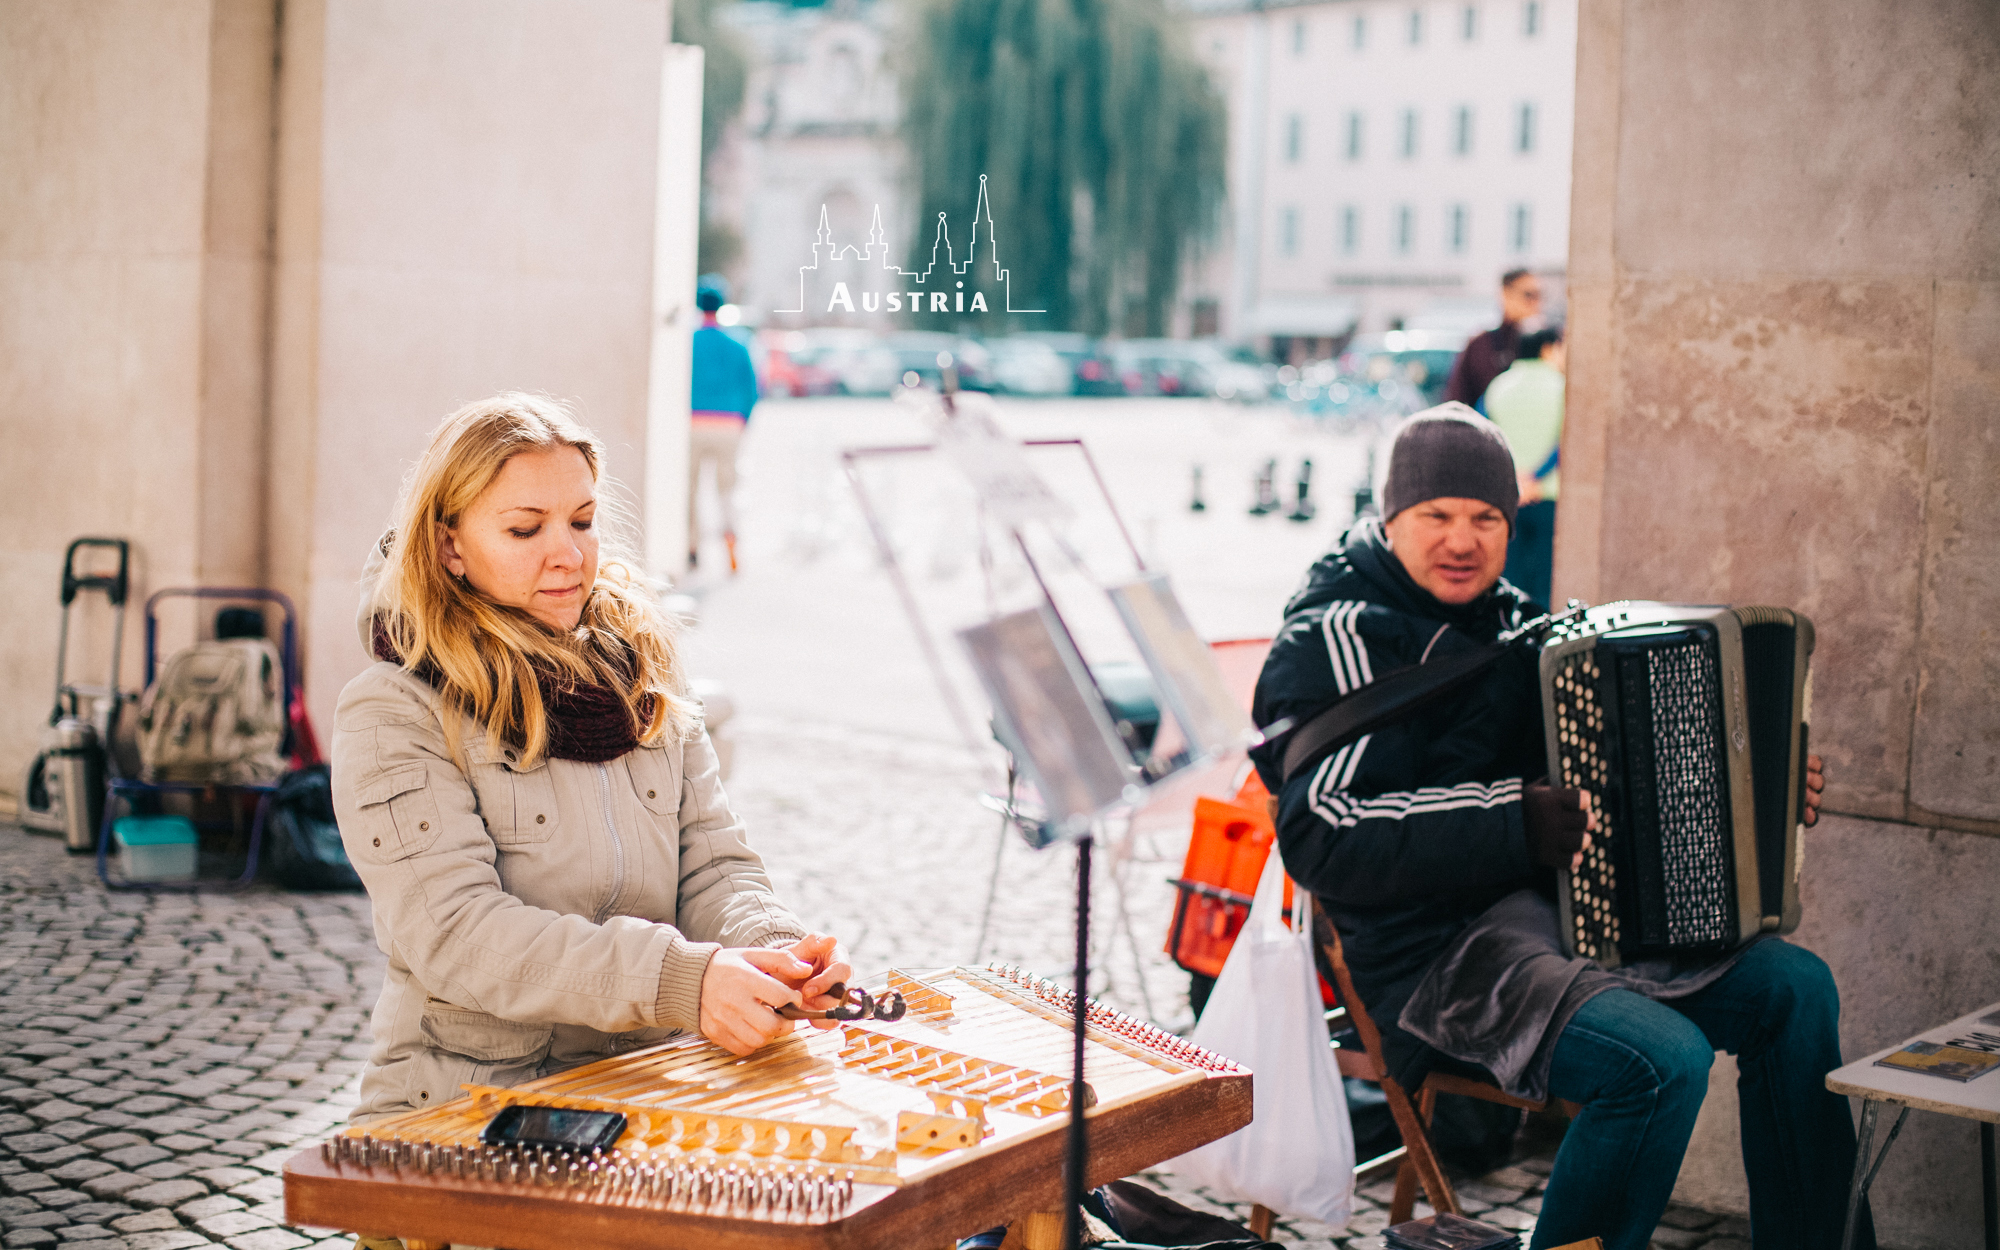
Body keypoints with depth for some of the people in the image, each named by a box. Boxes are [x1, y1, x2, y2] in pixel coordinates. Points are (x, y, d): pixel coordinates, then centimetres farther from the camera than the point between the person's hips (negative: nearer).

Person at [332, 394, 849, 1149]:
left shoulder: (643, 680, 14)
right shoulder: (391, 716, -6)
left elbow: (713, 866, 10)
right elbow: (454, 930, -17)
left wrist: (770, 948, -14)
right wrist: (678, 980, -30)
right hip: (464, 1112, -6)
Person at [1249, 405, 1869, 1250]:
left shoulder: (1506, 618, 18)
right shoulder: (1339, 638, -10)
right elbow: (1324, 837, -23)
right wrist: (1513, 823, -25)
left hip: (1561, 907, 9)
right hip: (1437, 955, -9)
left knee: (1795, 988, 3)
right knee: (1663, 1057, -29)